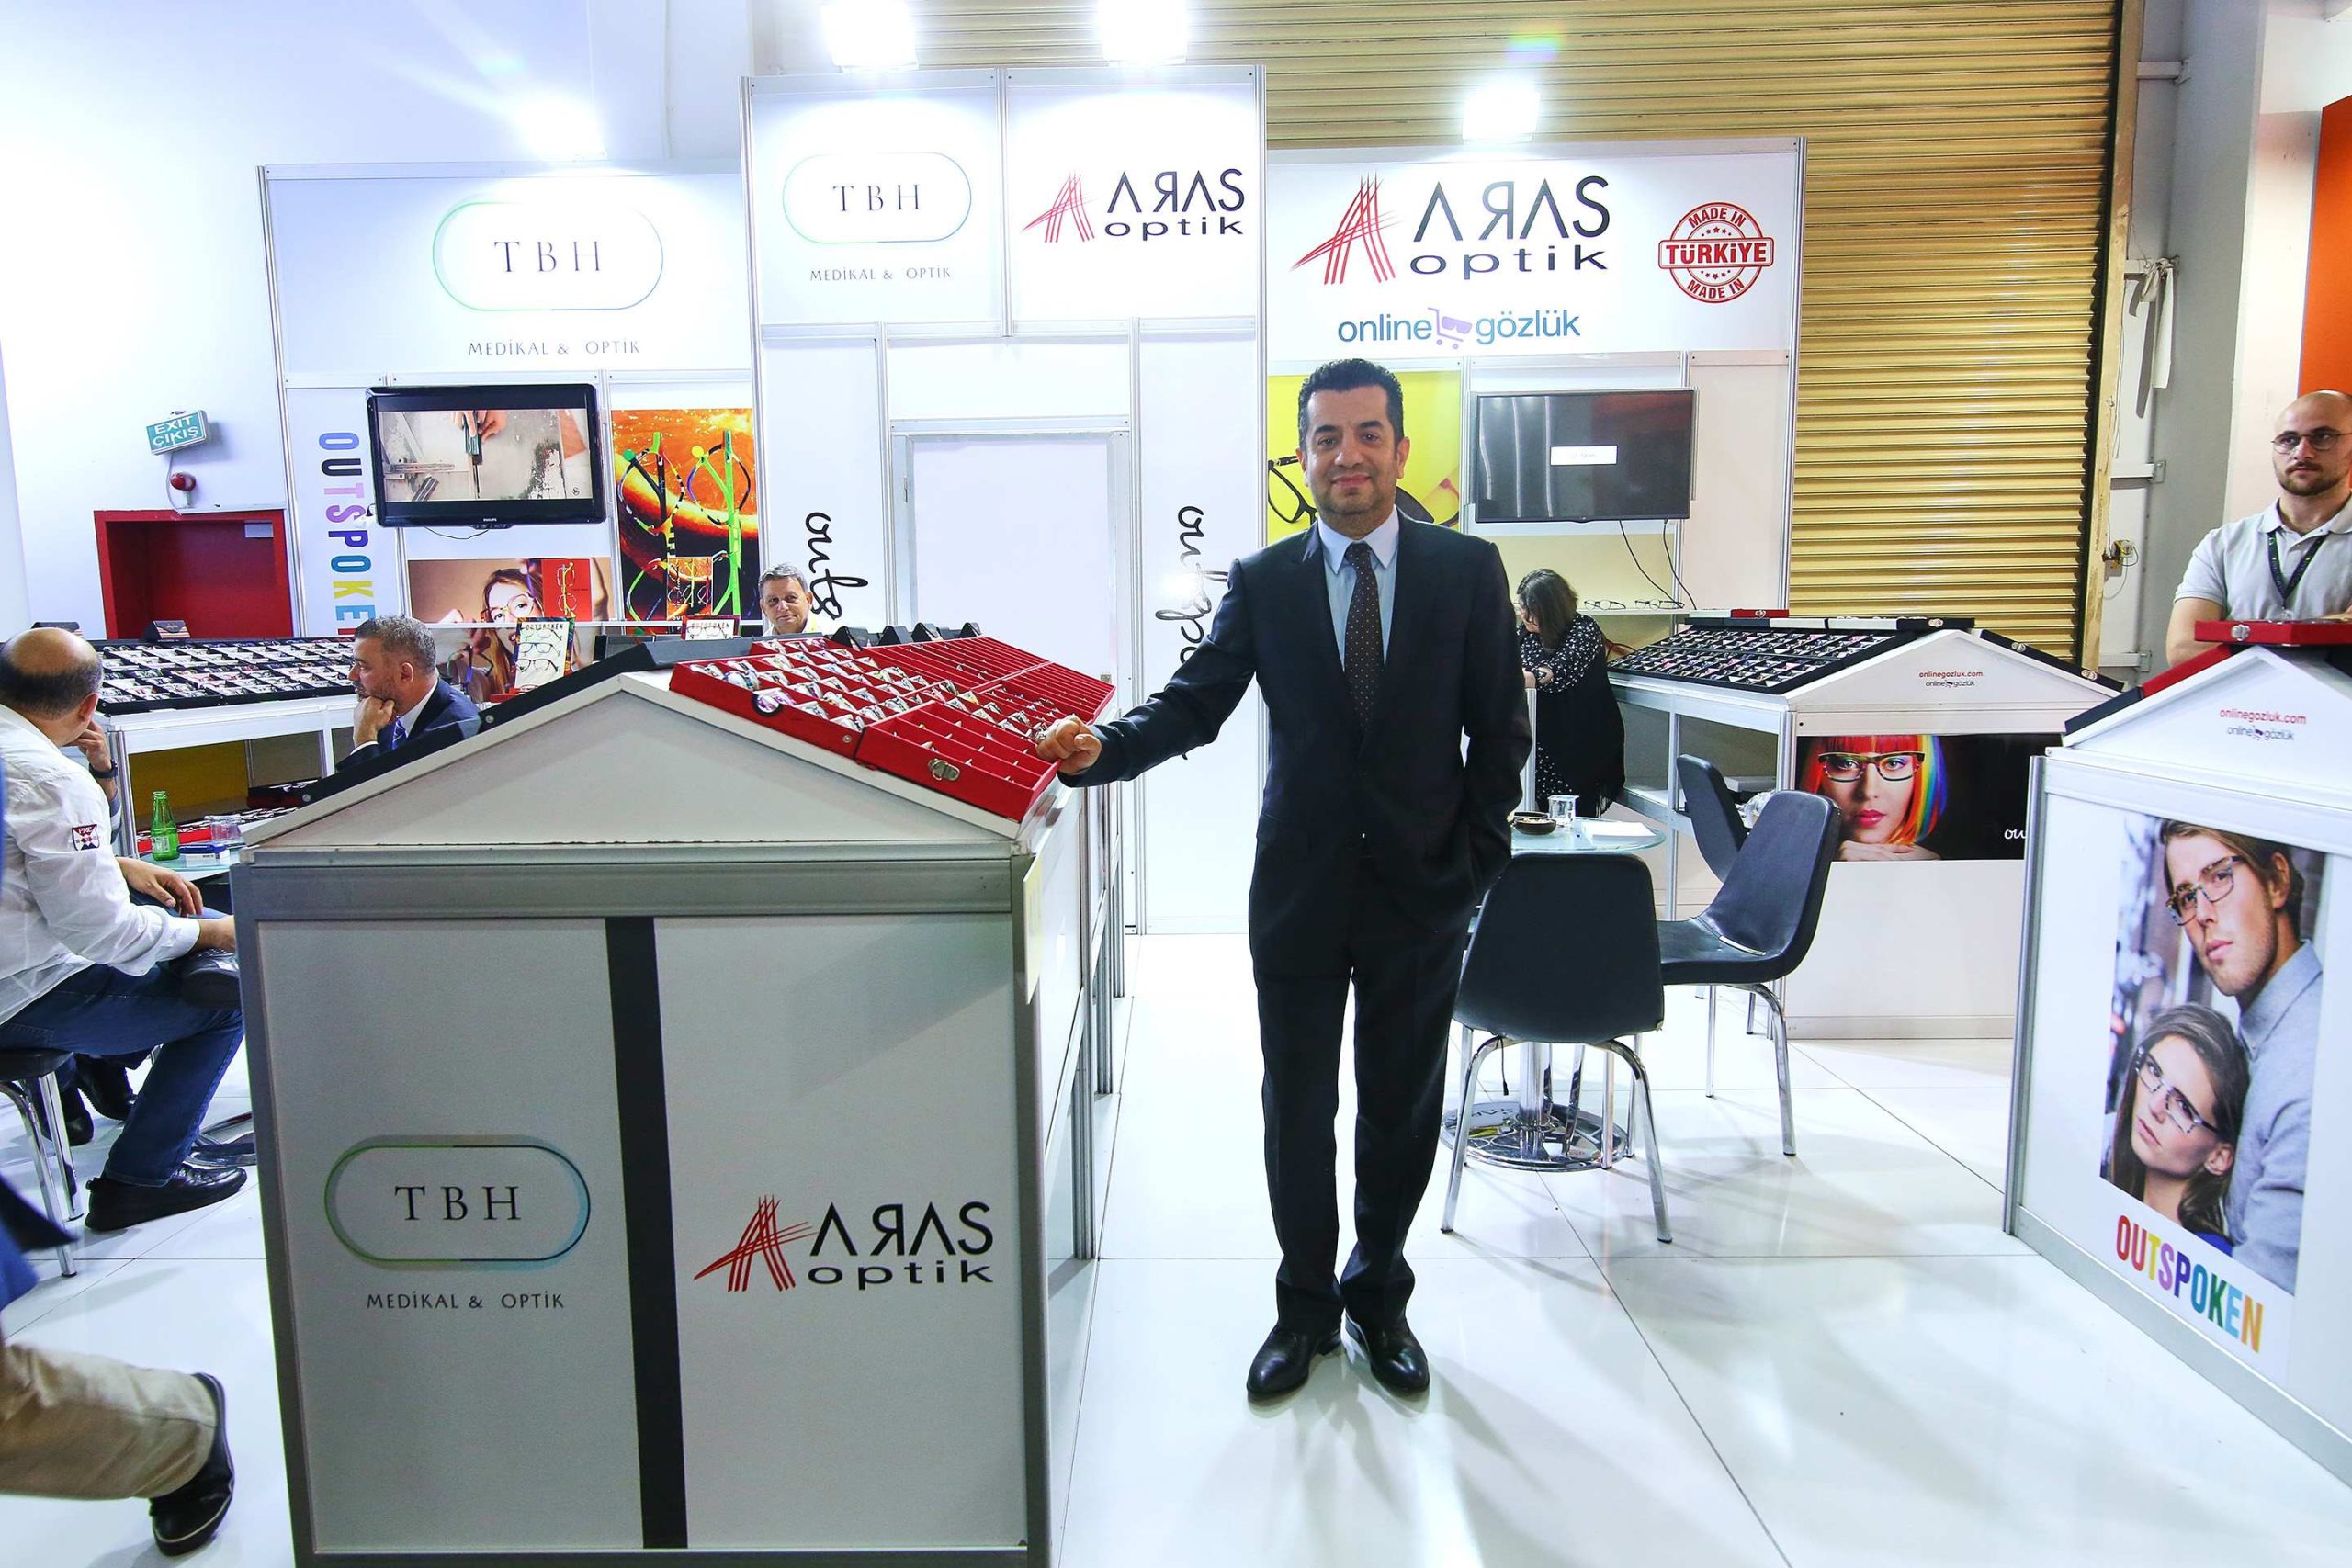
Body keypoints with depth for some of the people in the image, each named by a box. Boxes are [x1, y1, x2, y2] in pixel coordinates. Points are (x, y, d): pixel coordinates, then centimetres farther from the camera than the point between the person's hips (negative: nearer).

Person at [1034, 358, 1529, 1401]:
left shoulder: (1467, 570, 0)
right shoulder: (1264, 582, 1)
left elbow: (1499, 728, 2)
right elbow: (1195, 701, -6)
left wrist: (1476, 858, -4)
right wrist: (1107, 746, -24)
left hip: (1422, 889, 0)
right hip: (1300, 888, 0)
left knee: (1402, 1109, 14)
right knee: (1297, 1107, 11)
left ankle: (1378, 1295, 36)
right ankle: (1306, 1304, 33)